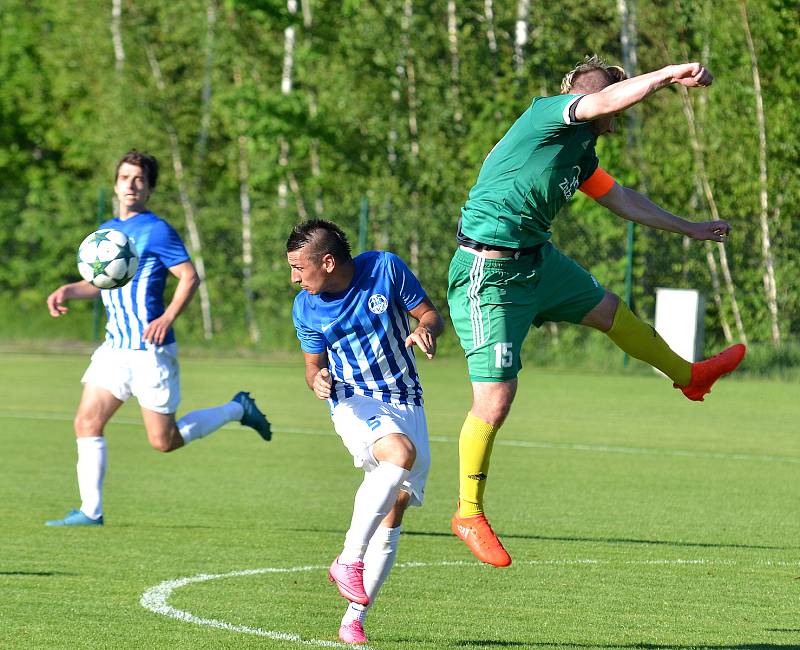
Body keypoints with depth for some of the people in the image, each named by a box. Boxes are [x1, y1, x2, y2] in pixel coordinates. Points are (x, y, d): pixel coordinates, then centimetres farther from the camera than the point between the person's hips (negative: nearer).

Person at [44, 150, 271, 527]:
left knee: (164, 441, 0)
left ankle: (237, 410, 20)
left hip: (150, 351, -7)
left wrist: (168, 317, -27)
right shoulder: (107, 231, 12)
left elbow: (190, 277, -13)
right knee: (86, 422, -3)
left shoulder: (156, 231, -10)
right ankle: (90, 511, 3)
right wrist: (68, 291, 5)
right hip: (115, 347, 7)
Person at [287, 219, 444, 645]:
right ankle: (348, 559, -31)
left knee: (393, 513, 0)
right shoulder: (306, 309, -5)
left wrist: (425, 329, -22)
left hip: (407, 404, 2)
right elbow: (314, 365, 8)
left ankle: (354, 618, 5)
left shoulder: (385, 269, -9)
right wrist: (318, 380, -15)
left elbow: (431, 315, 1)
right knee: (401, 453, -35)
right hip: (355, 403, -2)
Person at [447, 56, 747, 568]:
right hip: (489, 273, -10)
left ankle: (688, 376, 52)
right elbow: (608, 99, -33)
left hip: (537, 261, 10)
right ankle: (470, 515, 6)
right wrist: (671, 75, -30)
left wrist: (690, 229, 36)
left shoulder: (579, 153, 14)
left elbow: (621, 199, 28)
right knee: (494, 401, -8)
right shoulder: (549, 113, -13)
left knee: (609, 310, 28)